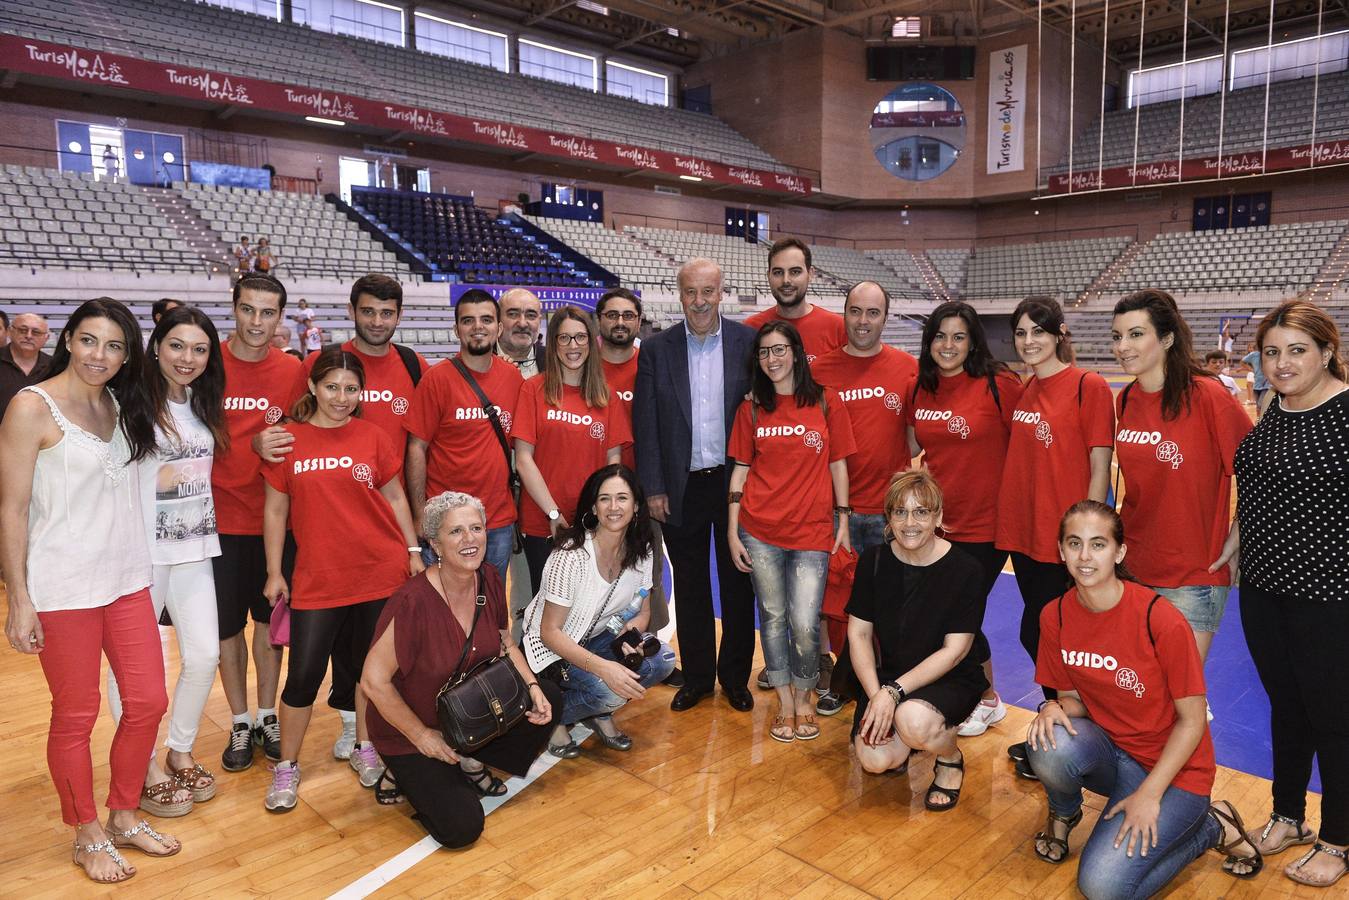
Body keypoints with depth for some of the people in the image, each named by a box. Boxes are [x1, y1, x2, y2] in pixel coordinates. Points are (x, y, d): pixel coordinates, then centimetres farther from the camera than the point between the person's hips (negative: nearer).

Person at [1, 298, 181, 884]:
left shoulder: (121, 407, 8)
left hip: (127, 579, 6)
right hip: (63, 588, -6)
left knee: (148, 702, 10)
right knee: (76, 717, 8)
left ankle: (125, 818, 31)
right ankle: (88, 836, 27)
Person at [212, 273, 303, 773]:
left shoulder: (292, 372, -2)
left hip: (275, 517, 1)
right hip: (222, 519, -1)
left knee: (269, 620, 13)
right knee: (227, 625, 10)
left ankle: (267, 718, 29)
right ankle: (240, 723, 27)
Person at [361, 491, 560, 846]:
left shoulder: (489, 580, -10)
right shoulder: (413, 602, -31)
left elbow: (505, 644, 6)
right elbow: (374, 681, -24)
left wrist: (532, 688, -10)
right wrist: (422, 736, -16)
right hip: (410, 733, -6)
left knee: (549, 699, -7)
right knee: (461, 828, -16)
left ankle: (470, 763, 11)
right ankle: (407, 776, 12)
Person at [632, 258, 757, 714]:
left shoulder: (749, 343, -2)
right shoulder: (656, 349, 0)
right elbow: (645, 424, -1)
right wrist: (653, 488, -5)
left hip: (736, 483, 0)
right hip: (682, 488, 1)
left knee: (738, 584, 11)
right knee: (690, 586, 13)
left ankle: (735, 676, 28)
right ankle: (696, 676, 28)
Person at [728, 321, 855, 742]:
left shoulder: (826, 402, 1)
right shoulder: (751, 408, 5)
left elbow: (838, 464, 5)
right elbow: (740, 469, 6)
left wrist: (843, 522, 2)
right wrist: (732, 532, 2)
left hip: (812, 530, -1)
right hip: (760, 530, 2)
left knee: (804, 624, -5)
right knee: (773, 616, 9)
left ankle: (804, 696, 23)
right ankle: (785, 703, 27)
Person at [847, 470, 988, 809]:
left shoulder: (965, 569, -15)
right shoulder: (874, 561, -5)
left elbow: (954, 651, -16)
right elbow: (858, 633, -3)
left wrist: (894, 692, -23)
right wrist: (876, 694, -17)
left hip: (951, 680, -3)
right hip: (888, 675, 3)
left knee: (913, 719, -35)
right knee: (874, 759, -20)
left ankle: (951, 760, 1)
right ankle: (901, 743, 18)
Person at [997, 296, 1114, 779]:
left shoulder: (1089, 387, -11)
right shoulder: (1021, 392, 8)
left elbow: (1099, 470, -12)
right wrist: (1007, 517, 12)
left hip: (1064, 538, -6)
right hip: (1022, 533, 6)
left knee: (1037, 635, 0)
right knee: (1043, 635, 16)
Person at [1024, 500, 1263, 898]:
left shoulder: (1160, 618, -22)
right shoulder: (1055, 616, -8)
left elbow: (1192, 720, -13)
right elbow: (1071, 696, 4)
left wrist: (1149, 794, -17)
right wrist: (1054, 708, -21)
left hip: (1171, 766, -3)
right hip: (1108, 750, 3)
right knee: (1050, 746, -32)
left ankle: (1211, 826, 7)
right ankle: (1064, 812, 4)